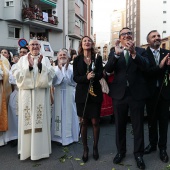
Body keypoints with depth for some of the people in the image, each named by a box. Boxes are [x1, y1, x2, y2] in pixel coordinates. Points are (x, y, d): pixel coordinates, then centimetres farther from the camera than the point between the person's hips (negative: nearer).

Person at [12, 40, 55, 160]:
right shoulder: (23, 59, 8)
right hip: (27, 93, 0)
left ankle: (40, 148, 14)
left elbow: (51, 74, -3)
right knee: (27, 120, 1)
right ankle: (27, 149, 14)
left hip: (41, 93, 0)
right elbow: (16, 74, -4)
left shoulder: (45, 59, 9)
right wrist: (29, 66, -16)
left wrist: (40, 65, -16)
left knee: (41, 119, 1)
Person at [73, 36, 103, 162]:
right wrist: (86, 78, -23)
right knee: (83, 123, 7)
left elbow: (100, 75, -6)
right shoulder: (77, 59, 3)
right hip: (82, 94, 0)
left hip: (95, 93, 0)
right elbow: (76, 78, -6)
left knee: (95, 122, 5)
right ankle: (85, 149, 21)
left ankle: (95, 147, 23)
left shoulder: (98, 58, 4)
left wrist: (92, 77, -25)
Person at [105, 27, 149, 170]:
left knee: (138, 126, 9)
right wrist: (117, 54, -26)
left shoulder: (141, 51, 3)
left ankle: (138, 154, 25)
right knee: (120, 126, 14)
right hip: (119, 94, 2)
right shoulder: (115, 53, 6)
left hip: (137, 94, -1)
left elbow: (146, 66, -16)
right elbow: (108, 69, -10)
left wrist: (133, 53, -31)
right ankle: (121, 151, 32)